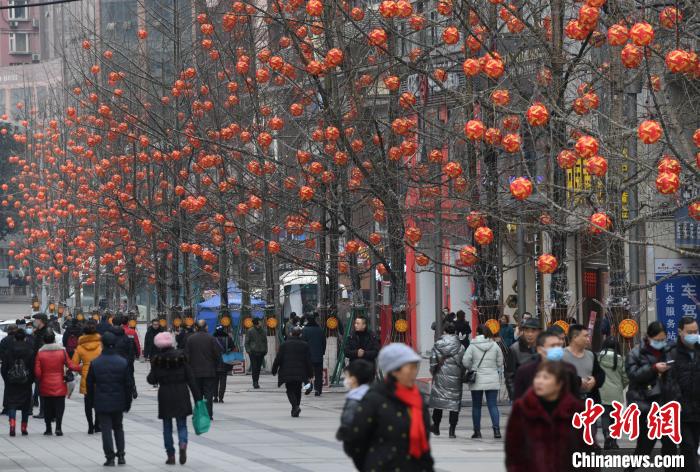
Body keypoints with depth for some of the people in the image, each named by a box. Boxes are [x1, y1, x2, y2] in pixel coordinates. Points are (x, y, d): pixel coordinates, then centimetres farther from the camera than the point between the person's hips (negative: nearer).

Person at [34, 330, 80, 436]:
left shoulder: (40, 353, -5)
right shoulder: (62, 351, -5)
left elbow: (37, 372, -7)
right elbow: (70, 365, -4)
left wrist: (39, 380, 9)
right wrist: (80, 368, 12)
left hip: (45, 386, 0)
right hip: (59, 386, 0)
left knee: (47, 407, 11)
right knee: (59, 406, 4)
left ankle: (48, 429, 13)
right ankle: (58, 427, -9)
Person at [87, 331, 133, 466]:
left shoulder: (95, 363, -8)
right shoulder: (123, 362, -5)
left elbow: (89, 384, -1)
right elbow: (129, 384, -1)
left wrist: (93, 399, 13)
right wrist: (128, 403, 9)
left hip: (102, 403, -2)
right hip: (118, 402, 2)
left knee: (106, 430, 3)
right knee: (118, 427, 18)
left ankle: (110, 458, -1)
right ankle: (121, 455, 12)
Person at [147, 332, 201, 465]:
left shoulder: (157, 360, -7)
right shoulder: (181, 356, -2)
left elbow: (152, 380, -5)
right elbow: (190, 378, -2)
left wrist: (149, 376, 19)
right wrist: (197, 397, 1)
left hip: (165, 396, -1)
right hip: (181, 394, 1)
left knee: (167, 427, 10)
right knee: (182, 424, 9)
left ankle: (171, 455, 9)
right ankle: (182, 444, -20)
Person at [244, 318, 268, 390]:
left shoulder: (263, 331, 10)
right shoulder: (250, 331, -1)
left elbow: (265, 341, 19)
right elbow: (246, 342, 1)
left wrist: (265, 350, 11)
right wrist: (248, 350, -9)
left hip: (261, 352, 4)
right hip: (253, 352, -4)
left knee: (258, 368, 7)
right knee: (254, 367, -10)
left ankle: (256, 382, 16)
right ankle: (255, 382, -9)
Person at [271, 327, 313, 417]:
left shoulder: (285, 344, -2)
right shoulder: (304, 345, 1)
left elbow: (278, 358, -1)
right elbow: (308, 361, 2)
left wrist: (274, 370, 9)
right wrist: (310, 374, 8)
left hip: (287, 372, -2)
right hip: (300, 373, 2)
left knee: (290, 390, 3)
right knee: (297, 390, 14)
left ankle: (295, 406, -21)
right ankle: (295, 410, 14)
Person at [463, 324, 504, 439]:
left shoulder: (472, 346, -6)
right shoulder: (495, 346, 1)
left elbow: (465, 362, -10)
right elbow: (500, 363, 6)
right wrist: (499, 375, 21)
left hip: (477, 381, -1)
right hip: (492, 380, 1)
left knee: (476, 406, 8)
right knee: (493, 405, 2)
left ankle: (477, 431, 11)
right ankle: (496, 429, -10)